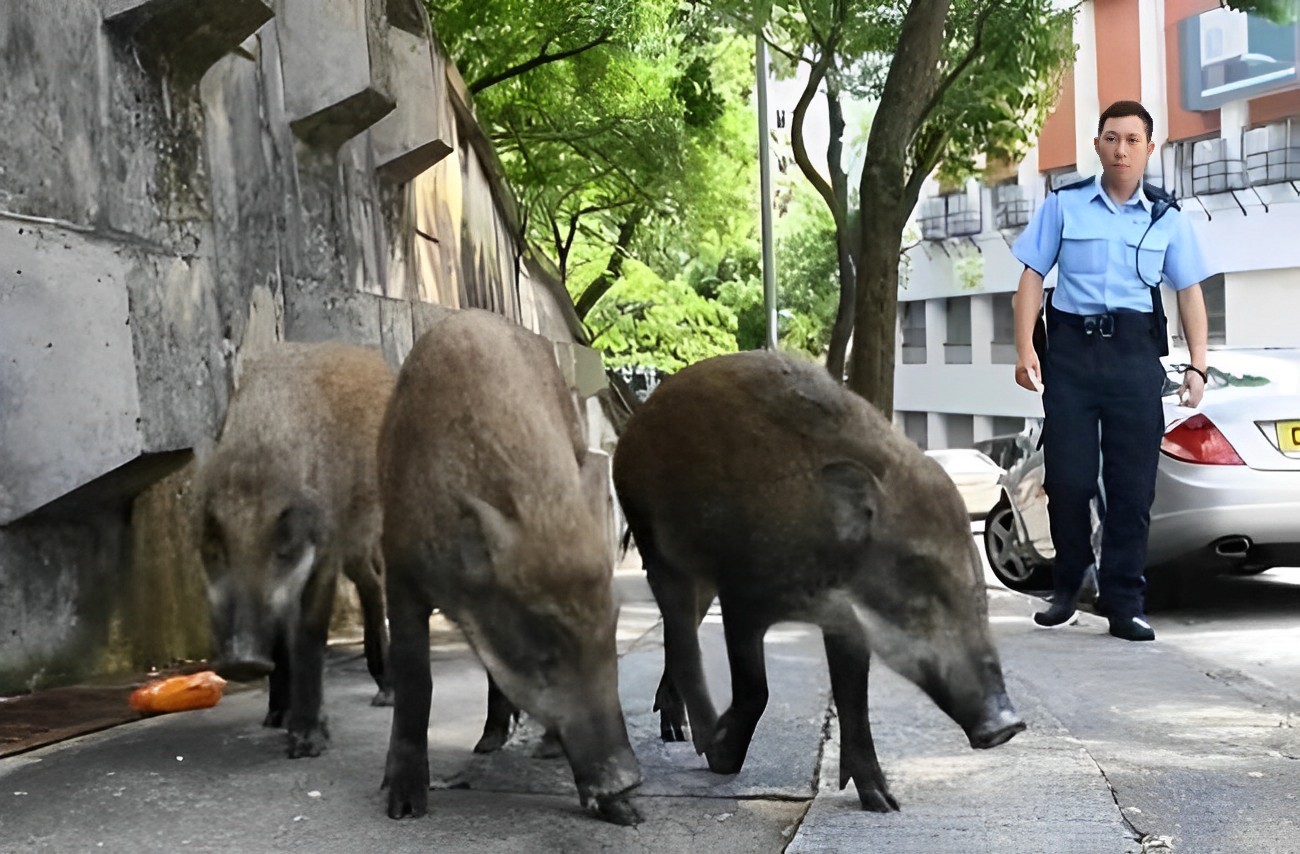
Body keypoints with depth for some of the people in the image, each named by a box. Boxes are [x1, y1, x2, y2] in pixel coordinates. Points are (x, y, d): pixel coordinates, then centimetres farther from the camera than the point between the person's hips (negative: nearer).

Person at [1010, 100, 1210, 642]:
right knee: (1067, 476, -1)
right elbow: (1032, 277, 5)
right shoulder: (1063, 206, 6)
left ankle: (1123, 603, 7)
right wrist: (1025, 348, -6)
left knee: (1133, 485, 0)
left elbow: (1189, 292, 11)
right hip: (1071, 349, -1)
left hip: (1136, 353, 1)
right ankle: (1067, 587, 19)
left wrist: (1197, 366, 2)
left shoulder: (1167, 219, 9)